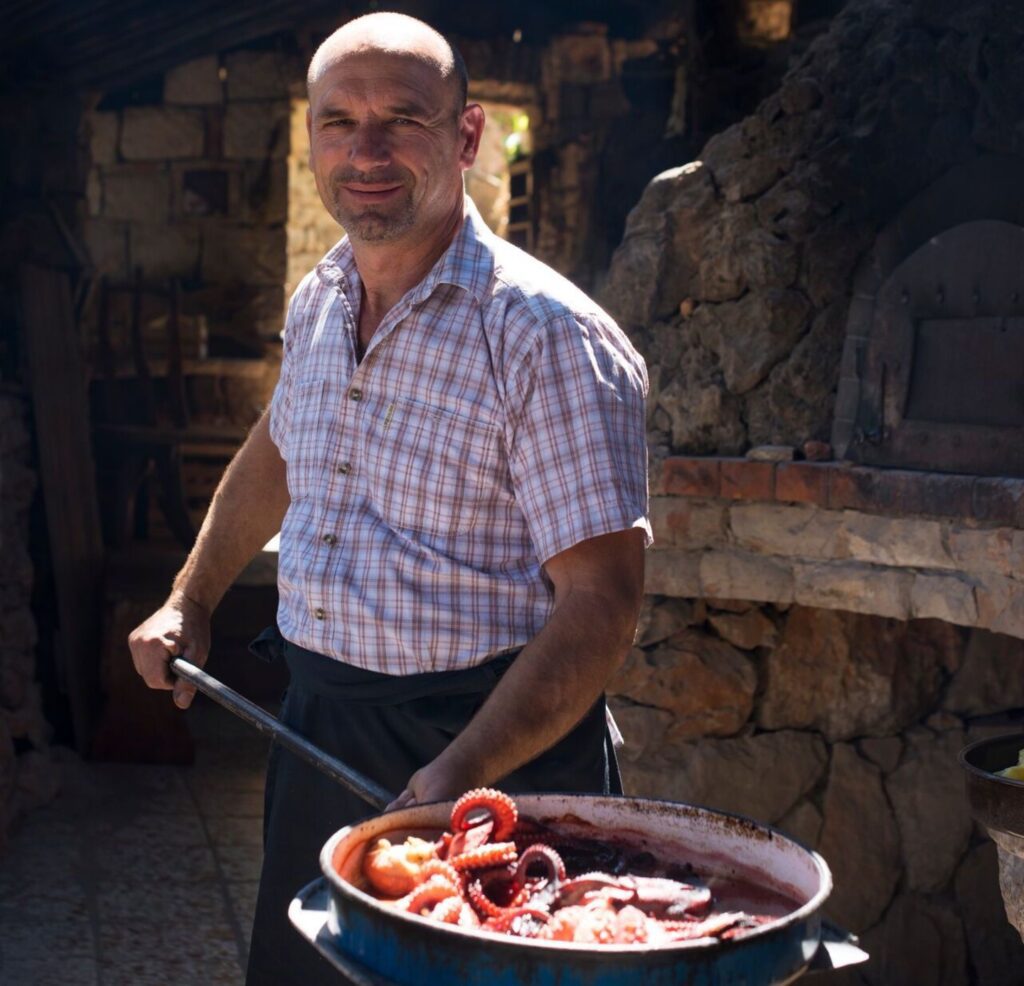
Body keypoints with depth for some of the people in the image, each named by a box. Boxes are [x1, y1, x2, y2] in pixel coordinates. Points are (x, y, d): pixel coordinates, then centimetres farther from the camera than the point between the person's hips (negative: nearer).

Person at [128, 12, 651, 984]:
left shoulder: (547, 334, -19)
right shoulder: (315, 302, 4)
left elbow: (602, 600, -22)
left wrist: (462, 773, -30)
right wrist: (189, 600, 20)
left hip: (492, 745, -6)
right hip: (317, 725, 7)